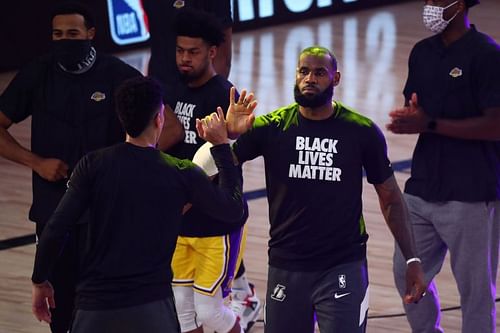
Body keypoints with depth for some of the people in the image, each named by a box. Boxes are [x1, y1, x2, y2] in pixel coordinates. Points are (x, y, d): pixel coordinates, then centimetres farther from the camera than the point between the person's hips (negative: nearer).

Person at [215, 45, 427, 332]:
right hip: (287, 266, 2)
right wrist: (226, 135, -33)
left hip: (344, 267, -2)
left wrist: (412, 259, 1)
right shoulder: (271, 128, -3)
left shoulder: (362, 132, -4)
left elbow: (390, 198, 5)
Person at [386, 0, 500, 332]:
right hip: (422, 189, 7)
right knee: (408, 273, 13)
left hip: (470, 195, -7)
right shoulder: (422, 53, 10)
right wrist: (408, 119, -7)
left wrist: (430, 124, -20)